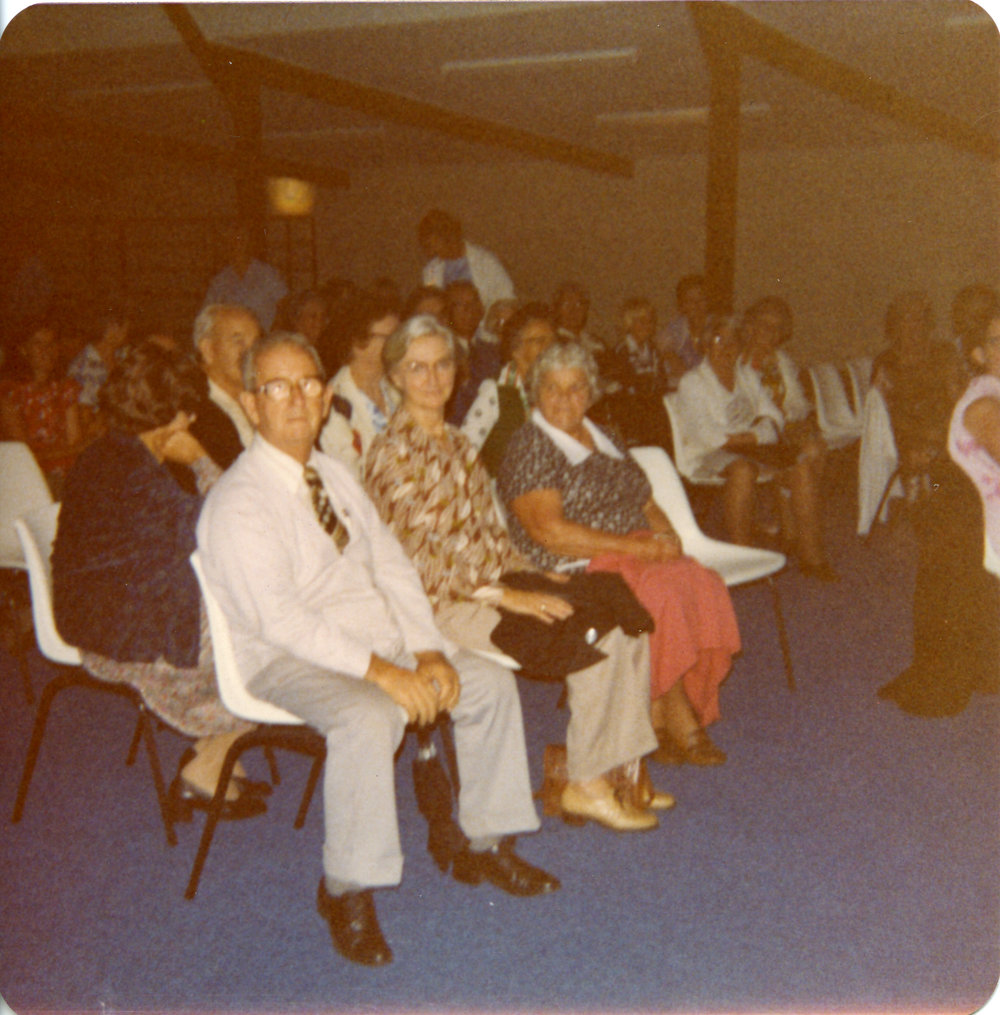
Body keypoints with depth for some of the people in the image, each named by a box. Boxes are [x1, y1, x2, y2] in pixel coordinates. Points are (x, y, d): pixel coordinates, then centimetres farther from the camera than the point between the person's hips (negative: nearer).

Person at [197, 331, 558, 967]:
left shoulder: (336, 475, 10)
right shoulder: (238, 503, -15)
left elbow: (392, 567, 9)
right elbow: (279, 619, -24)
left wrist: (427, 649, -5)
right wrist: (380, 670, -28)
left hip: (376, 641, 8)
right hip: (289, 661, -8)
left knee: (490, 682, 1)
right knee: (368, 719, -36)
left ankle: (485, 845, 15)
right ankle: (347, 891, -15)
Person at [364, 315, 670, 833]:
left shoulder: (456, 443, 16)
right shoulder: (393, 453, -11)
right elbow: (417, 561, -17)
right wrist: (505, 596, -20)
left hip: (490, 586, 8)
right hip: (444, 607, -8)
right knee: (593, 638, -20)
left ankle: (617, 772, 4)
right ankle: (584, 785, -5)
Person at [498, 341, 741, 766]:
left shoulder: (602, 438, 19)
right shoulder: (529, 448, -4)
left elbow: (646, 503, 20)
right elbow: (549, 531, -16)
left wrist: (665, 535, -4)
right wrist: (634, 546, -18)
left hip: (639, 555, 7)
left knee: (704, 587, -21)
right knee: (662, 598, -30)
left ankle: (661, 726, -13)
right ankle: (678, 724, -10)